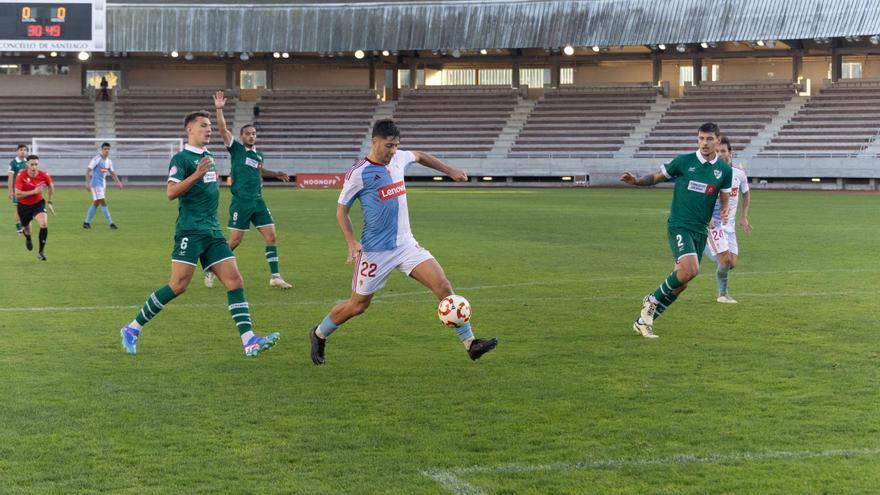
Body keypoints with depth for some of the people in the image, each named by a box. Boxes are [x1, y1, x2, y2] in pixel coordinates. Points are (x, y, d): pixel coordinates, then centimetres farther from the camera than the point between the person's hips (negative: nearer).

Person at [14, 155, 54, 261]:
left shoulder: (44, 176, -17)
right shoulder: (21, 176, -24)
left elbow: (51, 186, 6)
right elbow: (17, 194, -28)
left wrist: (50, 202, 8)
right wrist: (34, 191, -34)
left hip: (38, 203, 0)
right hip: (24, 205, 0)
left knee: (44, 224, -24)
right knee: (26, 227, 18)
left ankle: (41, 251, -12)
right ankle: (28, 238, 58)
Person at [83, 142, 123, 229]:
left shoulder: (109, 161, 9)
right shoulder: (97, 159, -13)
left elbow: (112, 173, 20)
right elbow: (88, 170, -14)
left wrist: (118, 182, 7)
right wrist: (87, 183, -21)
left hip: (103, 184, 8)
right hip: (96, 184, -8)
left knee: (96, 203, 10)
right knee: (103, 202, -12)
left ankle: (86, 222, 18)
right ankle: (110, 223, -14)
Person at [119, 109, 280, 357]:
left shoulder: (209, 157, 18)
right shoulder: (181, 158, -6)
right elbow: (171, 192, -19)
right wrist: (196, 175, -28)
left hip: (212, 231, 8)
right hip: (190, 231, -8)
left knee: (235, 280, -4)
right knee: (179, 285, -12)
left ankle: (249, 341, -9)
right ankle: (132, 329, 3)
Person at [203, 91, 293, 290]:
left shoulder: (258, 154, 15)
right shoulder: (236, 149, -1)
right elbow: (223, 130, -14)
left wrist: (276, 174, 26)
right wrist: (219, 109, -24)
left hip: (258, 202, 6)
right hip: (241, 202, -6)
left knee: (272, 237, -2)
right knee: (234, 241, -4)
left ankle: (275, 277, 4)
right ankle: (210, 271, 13)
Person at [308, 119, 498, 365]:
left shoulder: (398, 159, 5)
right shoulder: (358, 174, -12)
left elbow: (419, 156, 29)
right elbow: (341, 210, -3)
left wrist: (450, 171, 28)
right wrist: (351, 242, -15)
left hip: (406, 244, 5)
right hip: (376, 250, -5)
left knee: (443, 285, -10)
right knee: (358, 305, 5)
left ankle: (469, 343, -8)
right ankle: (318, 335, 31)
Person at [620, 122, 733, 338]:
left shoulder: (725, 170, 5)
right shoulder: (684, 161, -3)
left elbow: (724, 197, 13)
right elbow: (657, 177, 6)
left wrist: (724, 211, -10)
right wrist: (636, 181, -12)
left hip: (701, 230, 4)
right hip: (679, 225, -4)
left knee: (680, 283, 3)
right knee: (690, 269, -26)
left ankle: (644, 321, 16)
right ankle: (653, 300, -3)